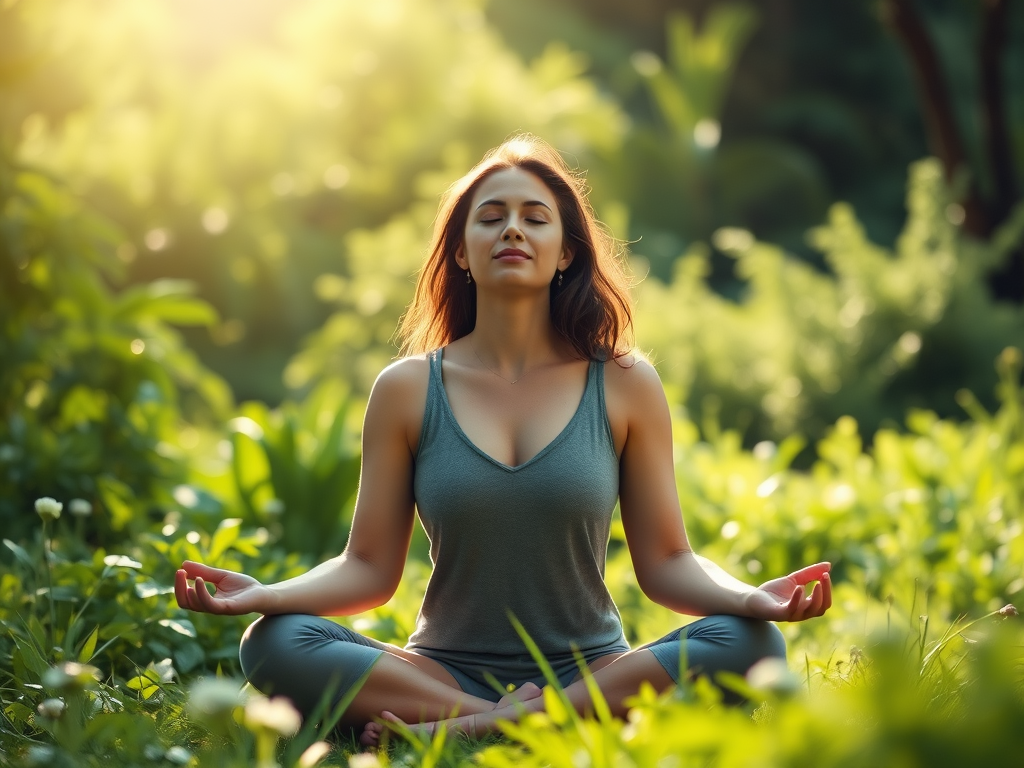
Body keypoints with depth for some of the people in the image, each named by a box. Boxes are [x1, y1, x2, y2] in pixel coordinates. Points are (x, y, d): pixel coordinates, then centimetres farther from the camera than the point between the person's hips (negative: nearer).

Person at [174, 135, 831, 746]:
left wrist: (751, 596, -19)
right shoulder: (407, 390, 2)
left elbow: (666, 563, 1)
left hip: (591, 670, 1)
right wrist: (266, 594, -17)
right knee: (274, 644, -25)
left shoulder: (624, 386, 1)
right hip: (446, 670, 0)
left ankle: (453, 729, -28)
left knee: (747, 644, -28)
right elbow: (369, 568, 2)